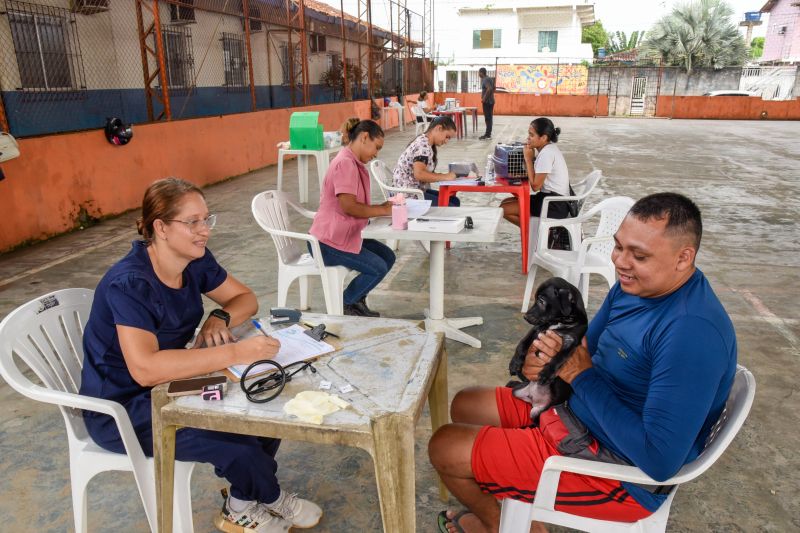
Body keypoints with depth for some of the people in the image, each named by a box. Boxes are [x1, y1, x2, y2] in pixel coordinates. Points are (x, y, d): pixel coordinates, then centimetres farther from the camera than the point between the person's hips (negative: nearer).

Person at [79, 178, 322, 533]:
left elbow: (245, 298, 6)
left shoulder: (195, 261, -6)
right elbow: (145, 367, -41)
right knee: (238, 441, -22)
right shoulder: (129, 284, -29)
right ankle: (272, 499, 14)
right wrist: (234, 353, -45)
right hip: (122, 410, -7)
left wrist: (221, 318, -17)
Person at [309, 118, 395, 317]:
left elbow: (356, 205, 12)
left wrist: (383, 206, -3)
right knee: (378, 268, -11)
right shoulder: (345, 163, -19)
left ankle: (356, 301, 19)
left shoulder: (353, 162, 13)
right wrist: (383, 210, -16)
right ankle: (343, 305, 8)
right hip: (328, 242, -10)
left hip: (343, 236, 10)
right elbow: (349, 206, -26)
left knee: (388, 257, 8)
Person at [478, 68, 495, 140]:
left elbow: (489, 88, -28)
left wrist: (484, 98, -23)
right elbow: (493, 88, 23)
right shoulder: (489, 79, 16)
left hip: (487, 101, -10)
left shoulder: (485, 80, -15)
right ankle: (488, 134, 16)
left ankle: (487, 135, -7)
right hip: (490, 101, 10)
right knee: (489, 118, 11)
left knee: (487, 118, -8)